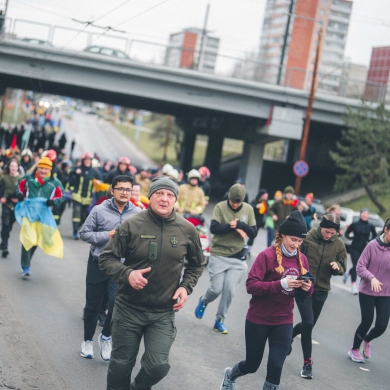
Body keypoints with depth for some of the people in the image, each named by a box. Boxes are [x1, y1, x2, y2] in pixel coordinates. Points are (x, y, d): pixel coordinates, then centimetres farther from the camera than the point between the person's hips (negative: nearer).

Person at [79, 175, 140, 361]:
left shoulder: (137, 214, -6)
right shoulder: (99, 210, -9)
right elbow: (84, 233, -5)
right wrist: (107, 235, -16)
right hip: (98, 264, 0)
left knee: (117, 303, -14)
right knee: (93, 306, 12)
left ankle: (106, 336, 14)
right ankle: (87, 341, 34)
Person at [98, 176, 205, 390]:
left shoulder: (187, 229, -3)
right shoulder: (132, 224, -10)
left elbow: (196, 264, 13)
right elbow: (106, 259, -4)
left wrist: (186, 286, -3)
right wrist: (127, 274, -22)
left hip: (164, 312, 1)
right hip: (129, 308, -1)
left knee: (158, 366, -7)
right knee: (121, 363, 11)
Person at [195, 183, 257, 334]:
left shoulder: (248, 209, 1)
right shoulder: (220, 207, -8)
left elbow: (253, 233, -2)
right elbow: (214, 228, -18)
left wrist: (240, 224, -19)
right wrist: (233, 227, -23)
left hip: (237, 258, 2)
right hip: (218, 255, -2)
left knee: (229, 290, -3)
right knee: (216, 288, -3)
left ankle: (220, 320, 14)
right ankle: (204, 301, 32)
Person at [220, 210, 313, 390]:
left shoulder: (302, 260, -1)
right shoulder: (267, 256, -17)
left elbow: (304, 293, 8)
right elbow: (251, 285, -22)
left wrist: (307, 289, -17)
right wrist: (281, 284, -32)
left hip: (283, 321, 3)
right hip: (258, 319, -3)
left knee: (276, 365, -8)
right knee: (252, 364, 13)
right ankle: (230, 375, 47)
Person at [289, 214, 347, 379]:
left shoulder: (339, 244, -3)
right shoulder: (307, 238, -13)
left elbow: (342, 268, 6)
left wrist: (337, 266, -16)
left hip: (321, 290, 4)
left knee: (309, 324, 14)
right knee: (308, 323, -12)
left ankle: (290, 335, 47)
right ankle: (307, 362, 1)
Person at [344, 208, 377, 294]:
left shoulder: (371, 226, 1)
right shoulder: (354, 224, -4)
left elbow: (375, 236, 14)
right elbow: (346, 233, 5)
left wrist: (370, 241, -4)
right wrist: (350, 237, -15)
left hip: (364, 249, 3)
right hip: (355, 248, -3)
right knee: (356, 265, -13)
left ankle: (347, 273, 42)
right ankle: (353, 286, -4)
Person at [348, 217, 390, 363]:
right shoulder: (373, 245, -13)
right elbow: (360, 266, -11)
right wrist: (372, 277, -26)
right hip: (367, 291, -3)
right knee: (367, 321, 4)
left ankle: (366, 341, 33)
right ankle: (354, 350, 30)